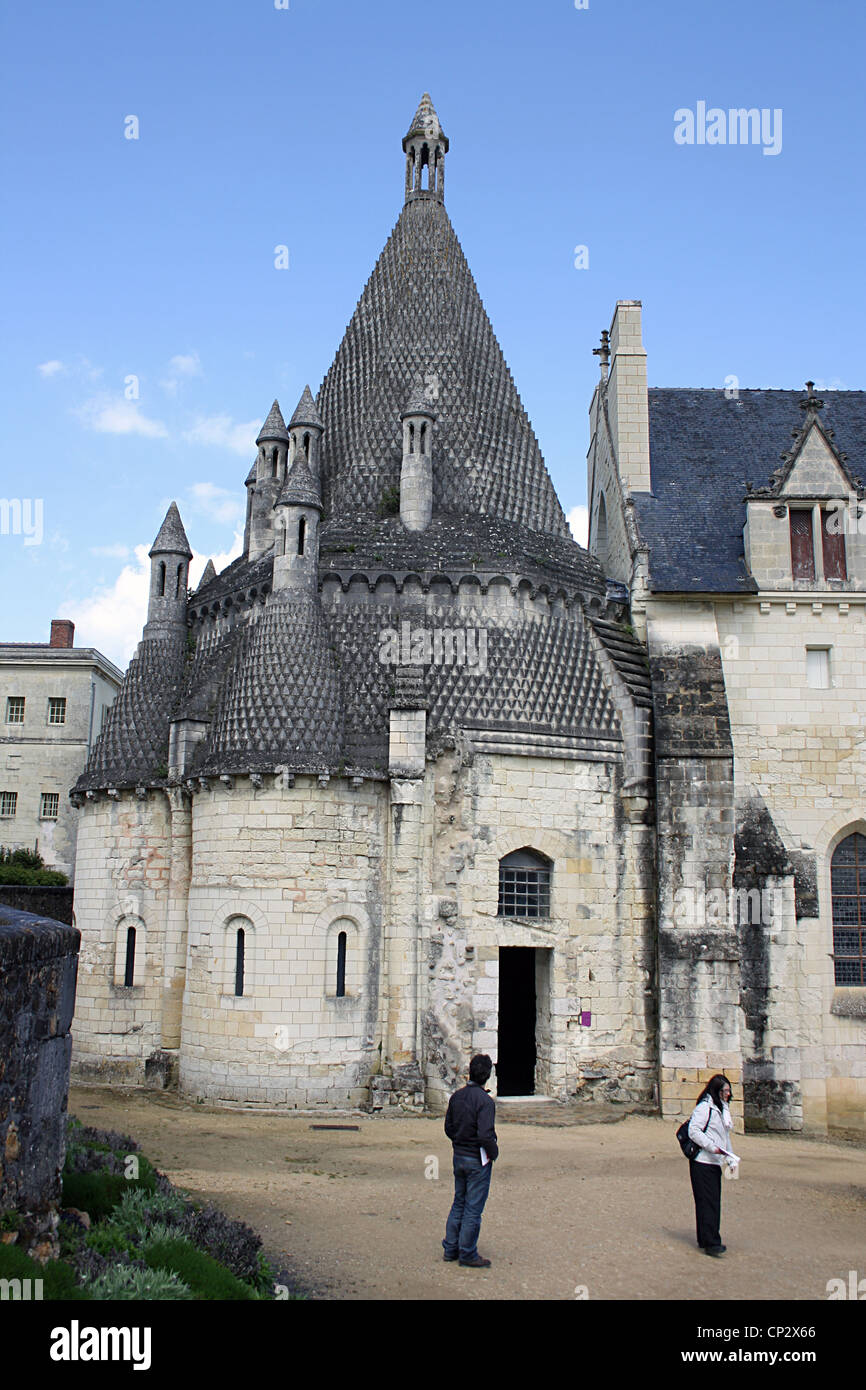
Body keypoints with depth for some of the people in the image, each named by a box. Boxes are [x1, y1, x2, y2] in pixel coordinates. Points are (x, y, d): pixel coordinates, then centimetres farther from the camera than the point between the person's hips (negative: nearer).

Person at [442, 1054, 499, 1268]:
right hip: (478, 1160, -7)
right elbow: (485, 1135, -25)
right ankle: (467, 1255, 11)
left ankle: (450, 1249, 26)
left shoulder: (457, 1096, 3)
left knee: (459, 1203, 18)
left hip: (459, 1156, 7)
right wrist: (494, 1153, -9)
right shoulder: (485, 1101, -20)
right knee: (473, 1208, 3)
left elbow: (449, 1127, 11)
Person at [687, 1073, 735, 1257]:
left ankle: (706, 1240, 18)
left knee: (713, 1202, 10)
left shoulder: (722, 1108, 17)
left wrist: (729, 1157, 18)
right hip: (702, 1162, -9)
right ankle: (710, 1243, -11)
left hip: (715, 1162, 9)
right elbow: (693, 1131, -20)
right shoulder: (704, 1107, -13)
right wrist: (712, 1147, -22)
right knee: (707, 1202, -10)